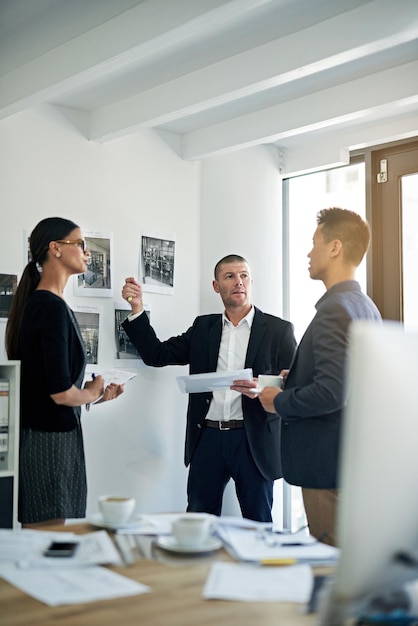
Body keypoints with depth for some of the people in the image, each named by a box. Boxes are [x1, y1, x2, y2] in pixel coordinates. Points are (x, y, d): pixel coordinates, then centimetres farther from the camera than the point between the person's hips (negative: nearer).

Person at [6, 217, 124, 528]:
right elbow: (61, 393, -23)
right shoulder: (53, 307, -19)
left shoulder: (37, 302, 10)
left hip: (37, 431, 10)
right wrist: (93, 392, -4)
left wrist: (96, 393, 15)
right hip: (53, 438, -10)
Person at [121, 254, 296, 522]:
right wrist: (137, 310, 2)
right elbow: (157, 355, 11)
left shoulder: (278, 329, 3)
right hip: (208, 438, 3)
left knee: (258, 525, 6)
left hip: (253, 439, -2)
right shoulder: (203, 327, 13)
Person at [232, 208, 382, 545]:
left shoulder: (334, 309, -19)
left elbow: (331, 393, -27)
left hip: (329, 465, -10)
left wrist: (279, 401, -12)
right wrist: (293, 377, 13)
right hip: (357, 456, 10)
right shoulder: (366, 306, 11)